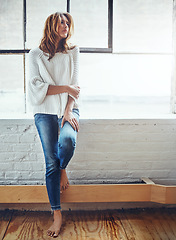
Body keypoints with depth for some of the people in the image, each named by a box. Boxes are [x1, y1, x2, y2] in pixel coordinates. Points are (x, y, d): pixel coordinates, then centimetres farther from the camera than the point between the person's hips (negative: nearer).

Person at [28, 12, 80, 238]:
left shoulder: (72, 52, 10)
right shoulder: (36, 54, 5)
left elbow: (74, 84, 2)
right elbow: (36, 86, -5)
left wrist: (68, 111, -10)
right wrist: (65, 88, -9)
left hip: (68, 109, 1)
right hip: (45, 111, -1)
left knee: (67, 140, -31)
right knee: (51, 163, -5)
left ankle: (63, 169, 6)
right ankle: (57, 215, 5)